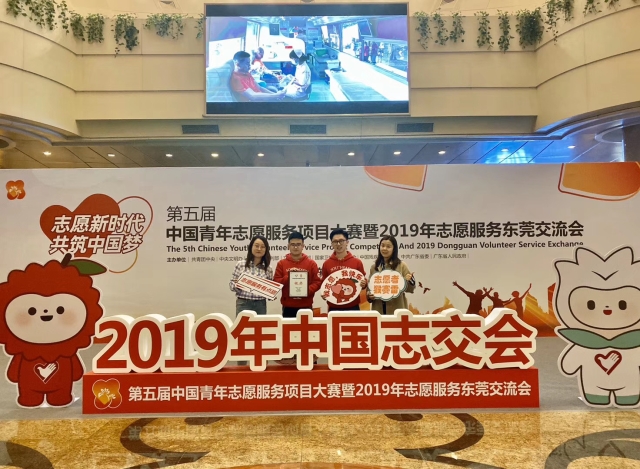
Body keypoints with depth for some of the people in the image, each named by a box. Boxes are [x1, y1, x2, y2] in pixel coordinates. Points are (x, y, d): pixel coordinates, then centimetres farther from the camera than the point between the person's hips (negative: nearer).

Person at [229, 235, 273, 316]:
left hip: (260, 305, 2)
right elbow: (232, 283, 3)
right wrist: (237, 286, -17)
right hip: (243, 304, -2)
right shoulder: (240, 264, -1)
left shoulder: (268, 269, 4)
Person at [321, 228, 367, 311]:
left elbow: (363, 282, 9)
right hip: (333, 308, 1)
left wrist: (363, 284, -13)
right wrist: (323, 293, -7)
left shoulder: (357, 262, 0)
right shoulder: (326, 264, 3)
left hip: (352, 307, -1)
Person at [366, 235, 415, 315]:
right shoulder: (374, 267, 7)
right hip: (378, 310, 3)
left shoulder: (401, 265, -1)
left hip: (397, 310, -2)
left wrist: (410, 281, -19)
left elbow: (410, 289, 0)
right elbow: (369, 288, 14)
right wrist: (369, 295, -6)